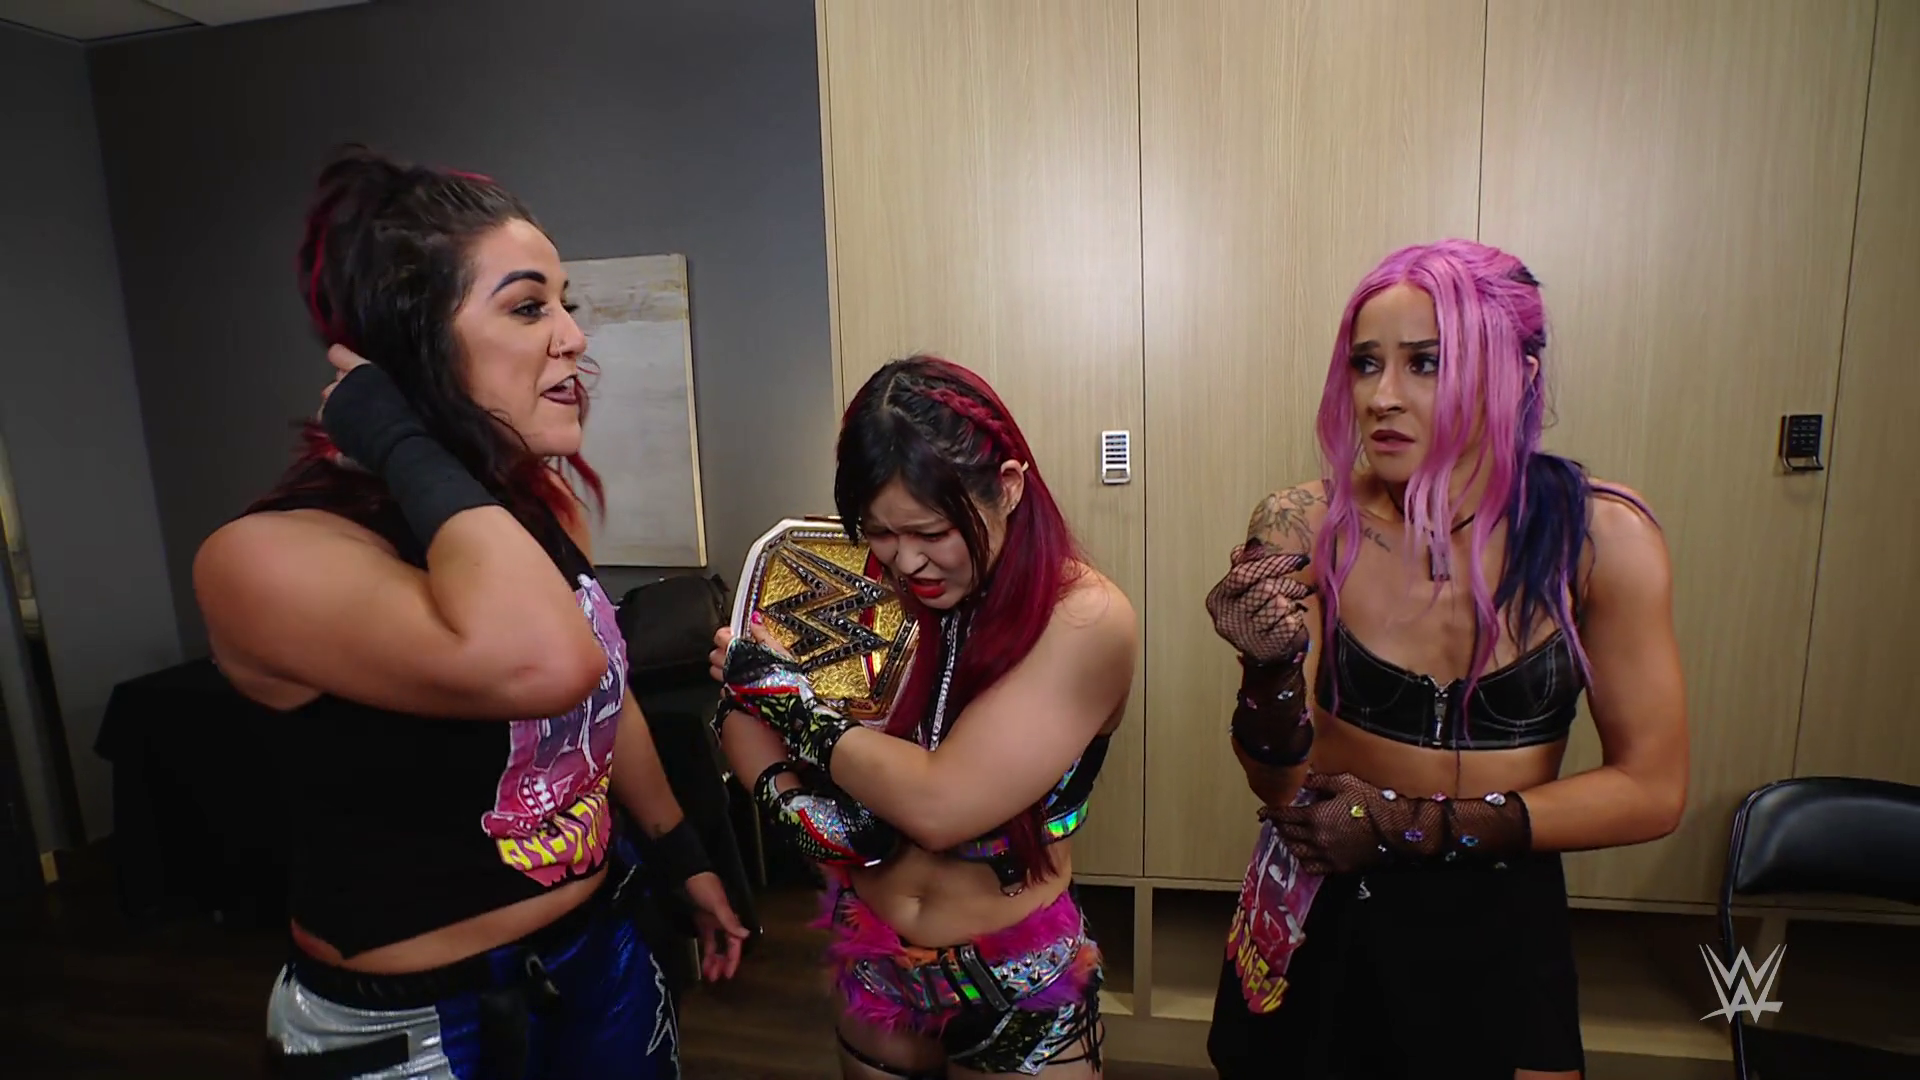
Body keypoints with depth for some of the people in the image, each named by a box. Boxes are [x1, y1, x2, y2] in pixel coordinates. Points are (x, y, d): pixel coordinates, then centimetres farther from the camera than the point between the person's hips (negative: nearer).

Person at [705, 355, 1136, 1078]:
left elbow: (939, 806, -30)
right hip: (872, 972, 5)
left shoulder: (1086, 620, -25)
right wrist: (791, 798, -22)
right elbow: (739, 708, -3)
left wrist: (786, 694, -19)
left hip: (1019, 999, -4)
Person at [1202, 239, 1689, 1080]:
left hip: (1499, 920, 0)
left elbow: (1648, 790, -10)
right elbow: (1281, 783, -14)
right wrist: (1269, 667, -34)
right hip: (1321, 914, 1)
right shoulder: (1310, 527, -16)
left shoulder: (1600, 536, -15)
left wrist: (1412, 824, -16)